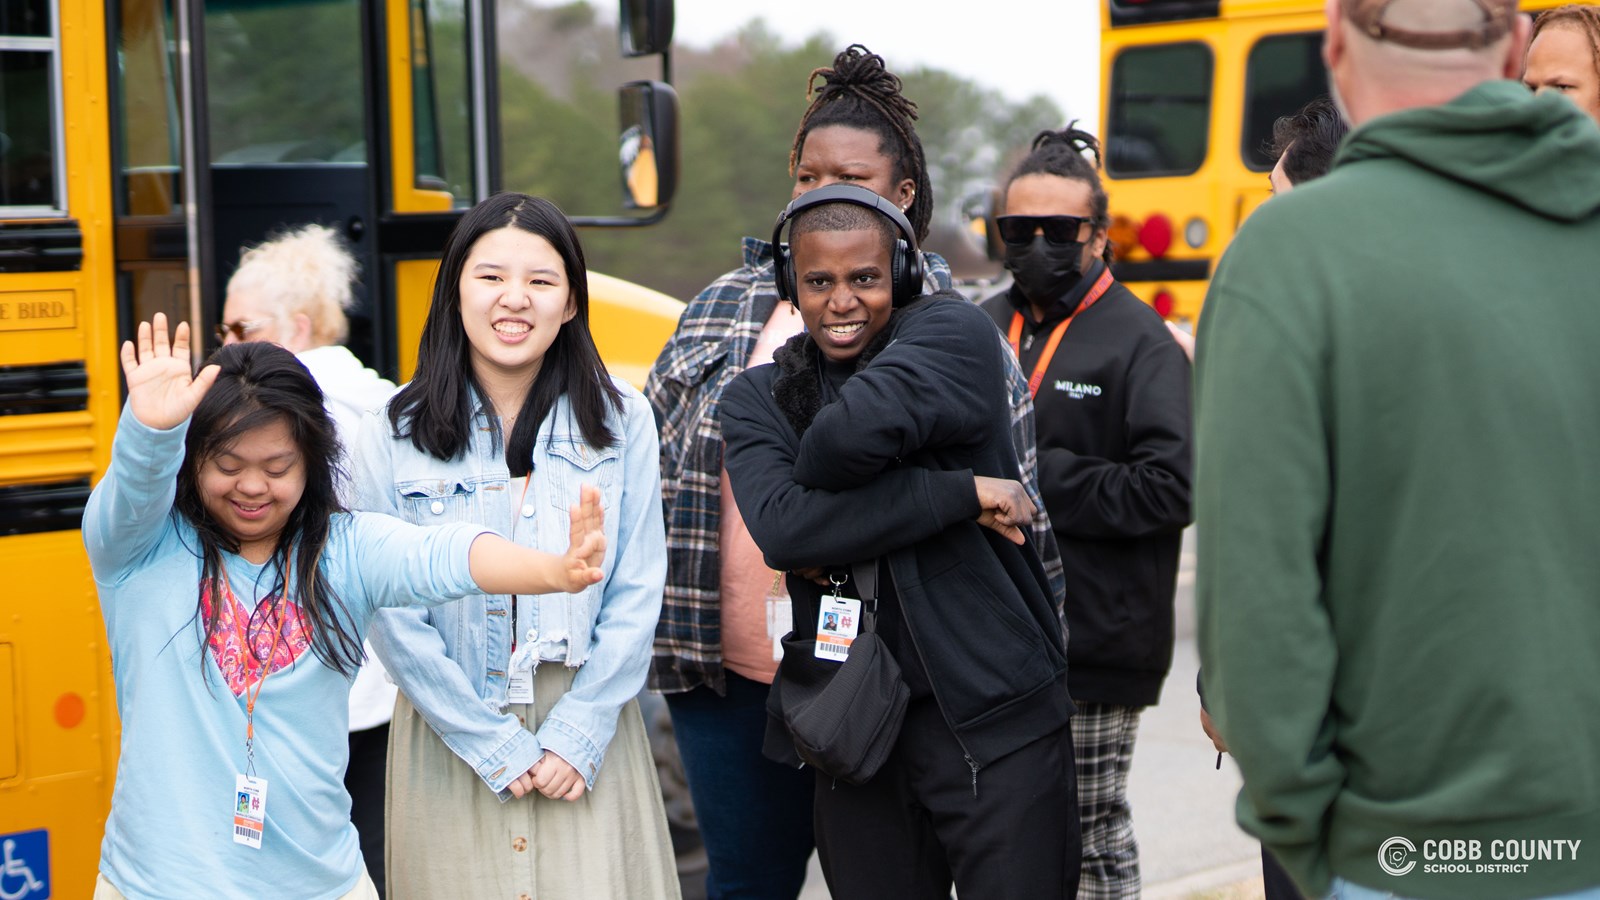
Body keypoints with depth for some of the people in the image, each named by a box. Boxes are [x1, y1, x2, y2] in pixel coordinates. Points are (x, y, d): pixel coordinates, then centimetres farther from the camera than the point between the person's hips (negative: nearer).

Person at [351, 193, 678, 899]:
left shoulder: (621, 421, 1)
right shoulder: (393, 436, -3)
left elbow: (637, 595, -1)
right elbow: (392, 617, -6)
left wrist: (578, 736, -8)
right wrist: (495, 748, -9)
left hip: (587, 740, 1)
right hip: (450, 747, -1)